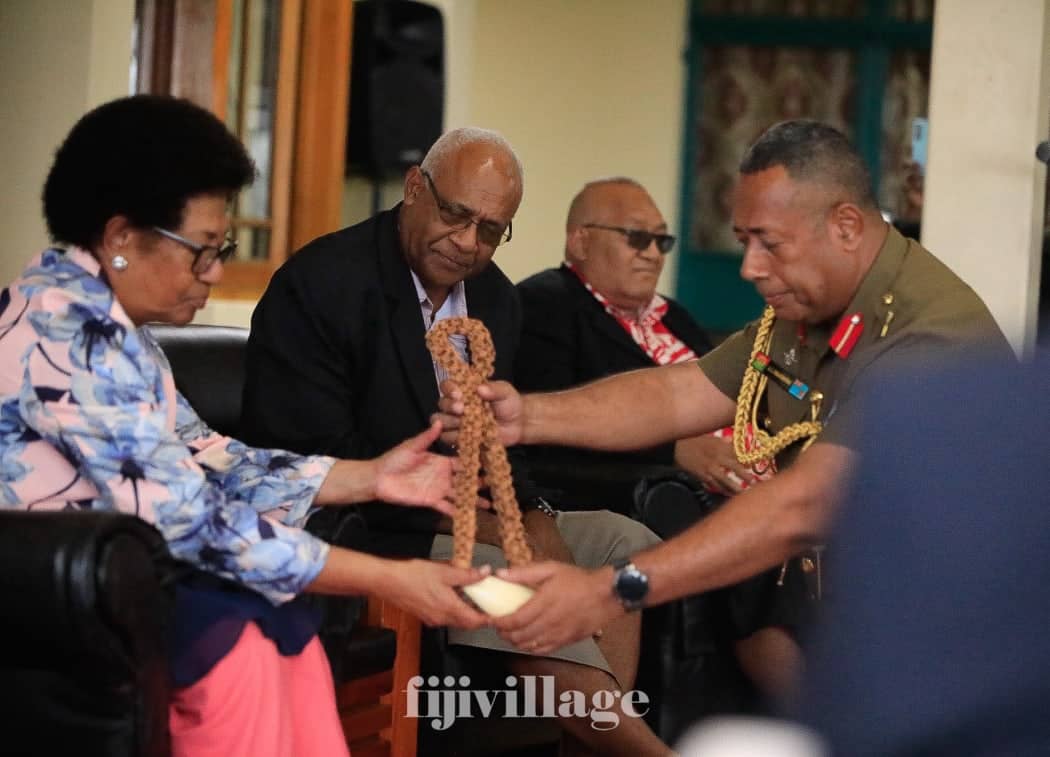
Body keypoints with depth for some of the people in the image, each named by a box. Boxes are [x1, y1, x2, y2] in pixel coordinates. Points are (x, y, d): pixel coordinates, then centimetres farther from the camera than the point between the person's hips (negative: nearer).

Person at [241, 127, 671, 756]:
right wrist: (453, 517, -21)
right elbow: (313, 454, -19)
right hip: (366, 535, -9)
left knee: (624, 543, 1)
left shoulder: (496, 298, 11)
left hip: (475, 521, 9)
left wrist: (531, 513, -6)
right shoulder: (319, 285, -13)